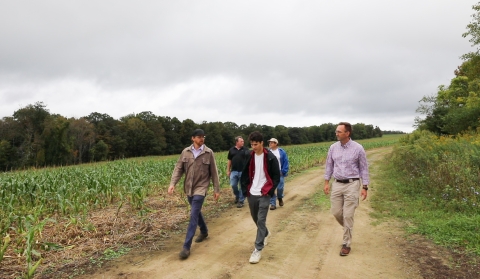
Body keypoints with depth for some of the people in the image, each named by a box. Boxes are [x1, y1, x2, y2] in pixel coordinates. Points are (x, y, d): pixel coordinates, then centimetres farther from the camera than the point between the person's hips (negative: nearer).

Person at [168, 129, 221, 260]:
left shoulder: (208, 153, -6)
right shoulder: (186, 152, 0)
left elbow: (214, 172, -2)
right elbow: (179, 168, 0)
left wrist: (217, 189, -2)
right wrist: (173, 183, -14)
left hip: (201, 188, -4)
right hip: (188, 188, 4)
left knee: (193, 215, -10)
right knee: (197, 212, 20)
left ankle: (186, 247, -6)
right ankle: (204, 232, 45)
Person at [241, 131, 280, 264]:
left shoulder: (270, 157, -9)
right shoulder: (249, 157, 4)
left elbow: (276, 176, -4)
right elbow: (244, 174, 10)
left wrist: (270, 191, -10)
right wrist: (245, 190, 2)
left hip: (264, 194, -5)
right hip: (251, 194, 5)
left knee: (261, 220, -7)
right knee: (255, 218, 18)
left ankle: (258, 249, 2)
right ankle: (265, 233, 47)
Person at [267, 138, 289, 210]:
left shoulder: (281, 152, -3)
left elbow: (286, 162, -1)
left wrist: (284, 171, -7)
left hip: (280, 173, -1)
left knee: (280, 188, 1)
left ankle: (280, 197, 34)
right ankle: (273, 204, 11)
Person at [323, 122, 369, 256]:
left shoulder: (358, 148, -8)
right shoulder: (333, 147, 2)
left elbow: (364, 169, -3)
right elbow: (329, 165, 10)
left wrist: (365, 187, -6)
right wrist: (327, 182, 6)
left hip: (352, 185, -4)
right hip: (337, 184, 4)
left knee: (348, 215, -3)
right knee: (336, 212, 7)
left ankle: (346, 244, 12)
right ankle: (348, 229, 38)